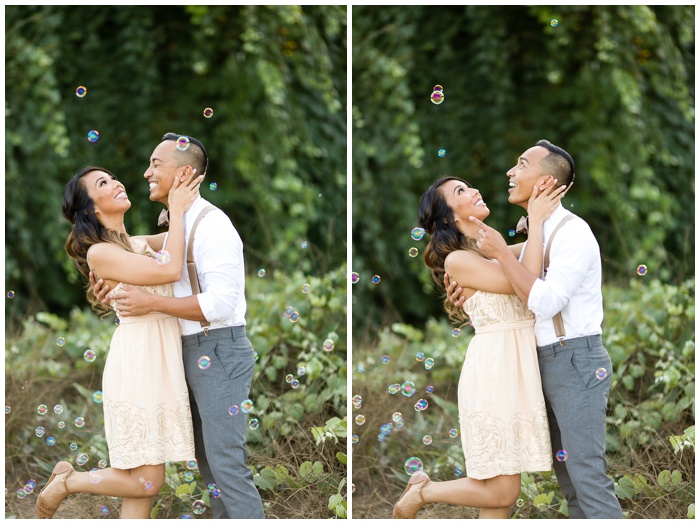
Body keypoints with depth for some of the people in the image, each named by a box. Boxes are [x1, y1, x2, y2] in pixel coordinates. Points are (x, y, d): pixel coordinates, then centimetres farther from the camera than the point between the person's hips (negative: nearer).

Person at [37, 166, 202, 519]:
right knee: (145, 482, -7)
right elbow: (170, 270, -18)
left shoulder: (140, 244, 15)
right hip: (137, 361, -8)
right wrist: (176, 210, -11)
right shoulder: (100, 253, -10)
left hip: (162, 360, 8)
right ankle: (66, 483, 16)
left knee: (144, 481, 6)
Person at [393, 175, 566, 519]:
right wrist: (536, 222, -12)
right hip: (494, 366, -8)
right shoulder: (457, 260, -10)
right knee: (501, 491, -5)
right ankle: (421, 492, 16)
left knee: (500, 491, 8)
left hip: (519, 367, 8)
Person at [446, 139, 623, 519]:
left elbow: (545, 302, -24)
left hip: (576, 361, -9)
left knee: (587, 472, -11)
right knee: (566, 472, 11)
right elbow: (523, 299, 19)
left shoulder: (572, 232, -15)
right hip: (546, 363, 9)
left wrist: (501, 253, -21)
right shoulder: (534, 234, 14)